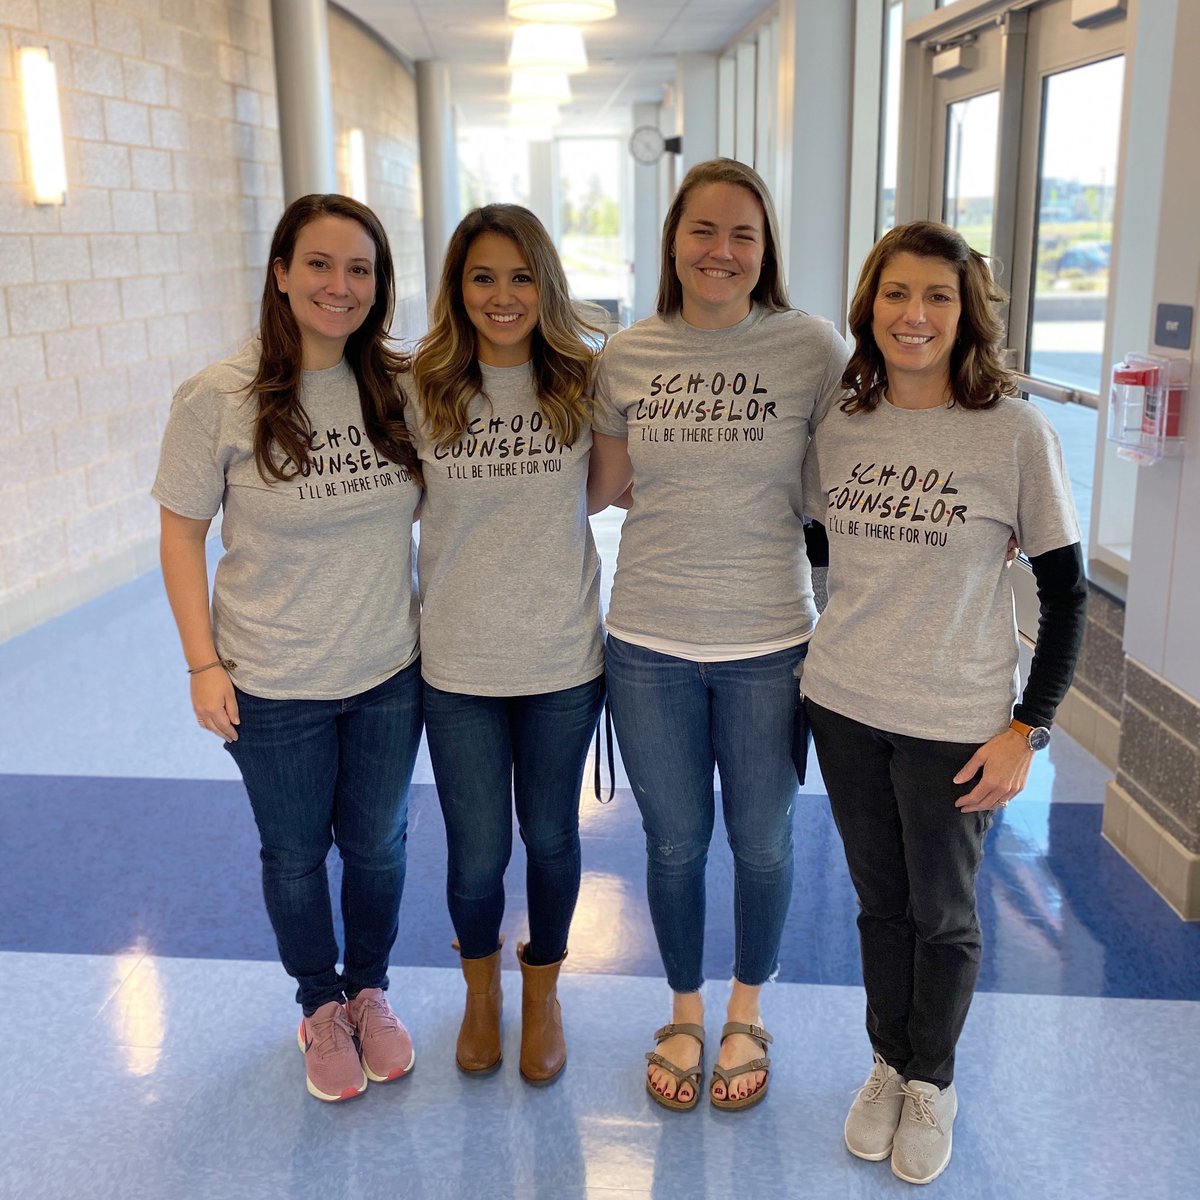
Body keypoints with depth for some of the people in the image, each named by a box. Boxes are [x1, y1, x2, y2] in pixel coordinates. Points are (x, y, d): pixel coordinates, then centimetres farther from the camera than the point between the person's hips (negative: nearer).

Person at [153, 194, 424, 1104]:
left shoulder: (400, 388, -5)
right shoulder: (219, 399, -14)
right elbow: (183, 531, -6)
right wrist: (203, 663, -9)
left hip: (389, 671, 3)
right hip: (273, 687, -2)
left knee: (377, 843, 18)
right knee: (295, 854, 16)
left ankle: (370, 990, 44)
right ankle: (319, 1005, 41)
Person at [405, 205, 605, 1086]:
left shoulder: (584, 384, -4)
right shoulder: (422, 391, -5)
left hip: (562, 656, 0)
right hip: (459, 659, 0)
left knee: (551, 839, 16)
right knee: (476, 856, 9)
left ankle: (543, 991, 43)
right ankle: (481, 988, 42)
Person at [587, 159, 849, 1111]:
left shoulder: (812, 347, -7)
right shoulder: (627, 356, 0)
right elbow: (600, 486, 9)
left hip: (768, 646, -1)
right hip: (650, 646, 2)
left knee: (761, 842, 15)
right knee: (674, 842, 16)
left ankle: (747, 1011, 42)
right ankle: (685, 1012, 41)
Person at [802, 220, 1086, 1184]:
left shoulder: (1016, 433, -12)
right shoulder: (840, 429, 0)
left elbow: (1066, 589, -7)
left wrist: (1029, 726, -11)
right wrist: (808, 663, 9)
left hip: (956, 722, -3)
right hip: (845, 706, 3)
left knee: (942, 914, 13)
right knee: (878, 902, 18)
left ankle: (932, 1083, 37)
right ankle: (889, 1062, 41)